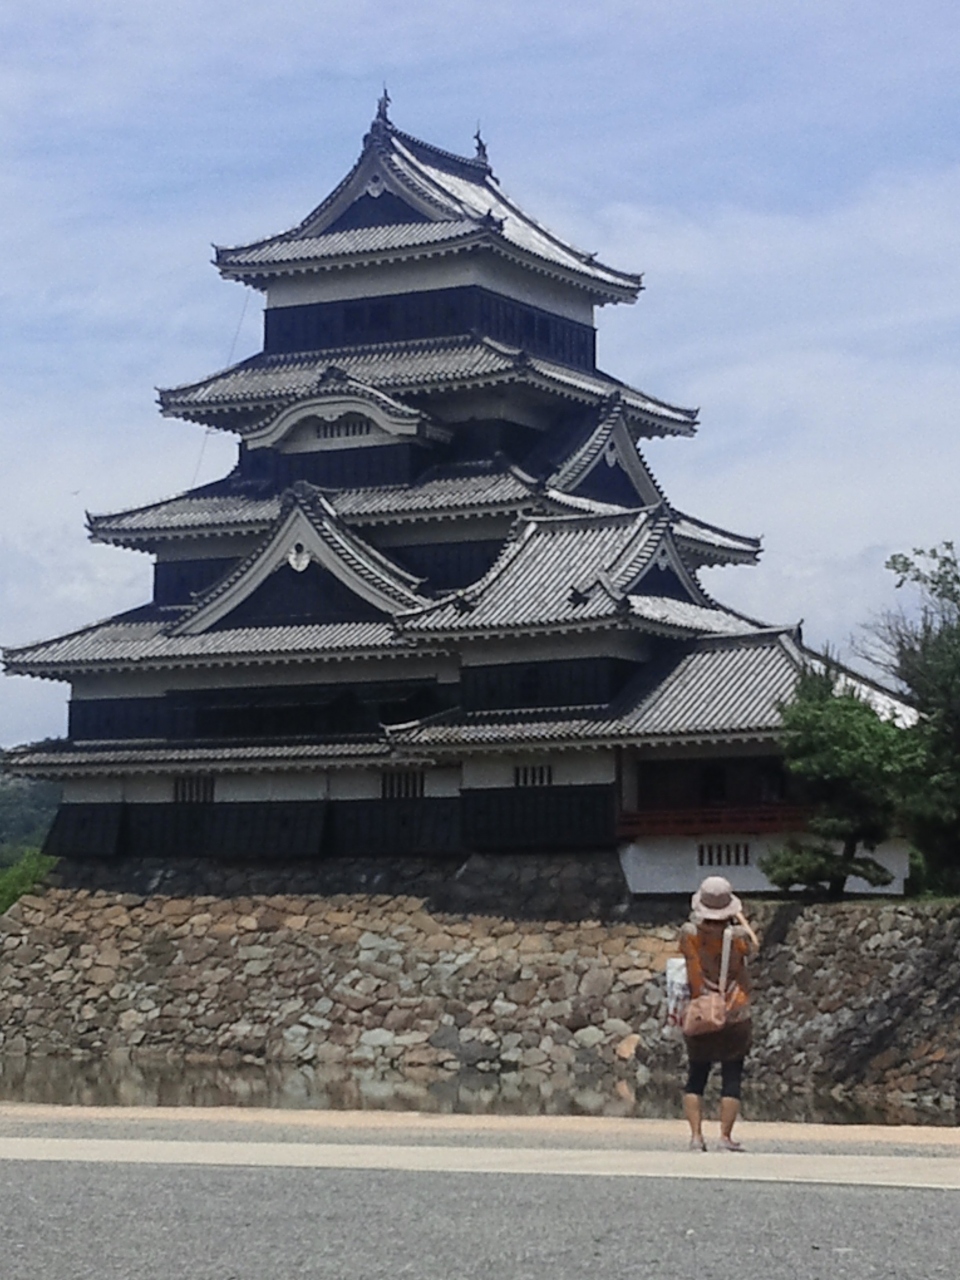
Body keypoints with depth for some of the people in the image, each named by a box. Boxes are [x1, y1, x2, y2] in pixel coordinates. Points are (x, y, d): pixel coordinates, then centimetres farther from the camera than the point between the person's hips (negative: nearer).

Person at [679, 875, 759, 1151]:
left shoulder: (689, 934, -11)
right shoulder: (737, 936, -11)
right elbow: (754, 946, 10)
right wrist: (740, 918, 18)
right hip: (734, 1016, -2)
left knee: (696, 1077, 12)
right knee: (731, 1078, 5)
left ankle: (696, 1136, 6)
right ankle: (725, 1137, 1)